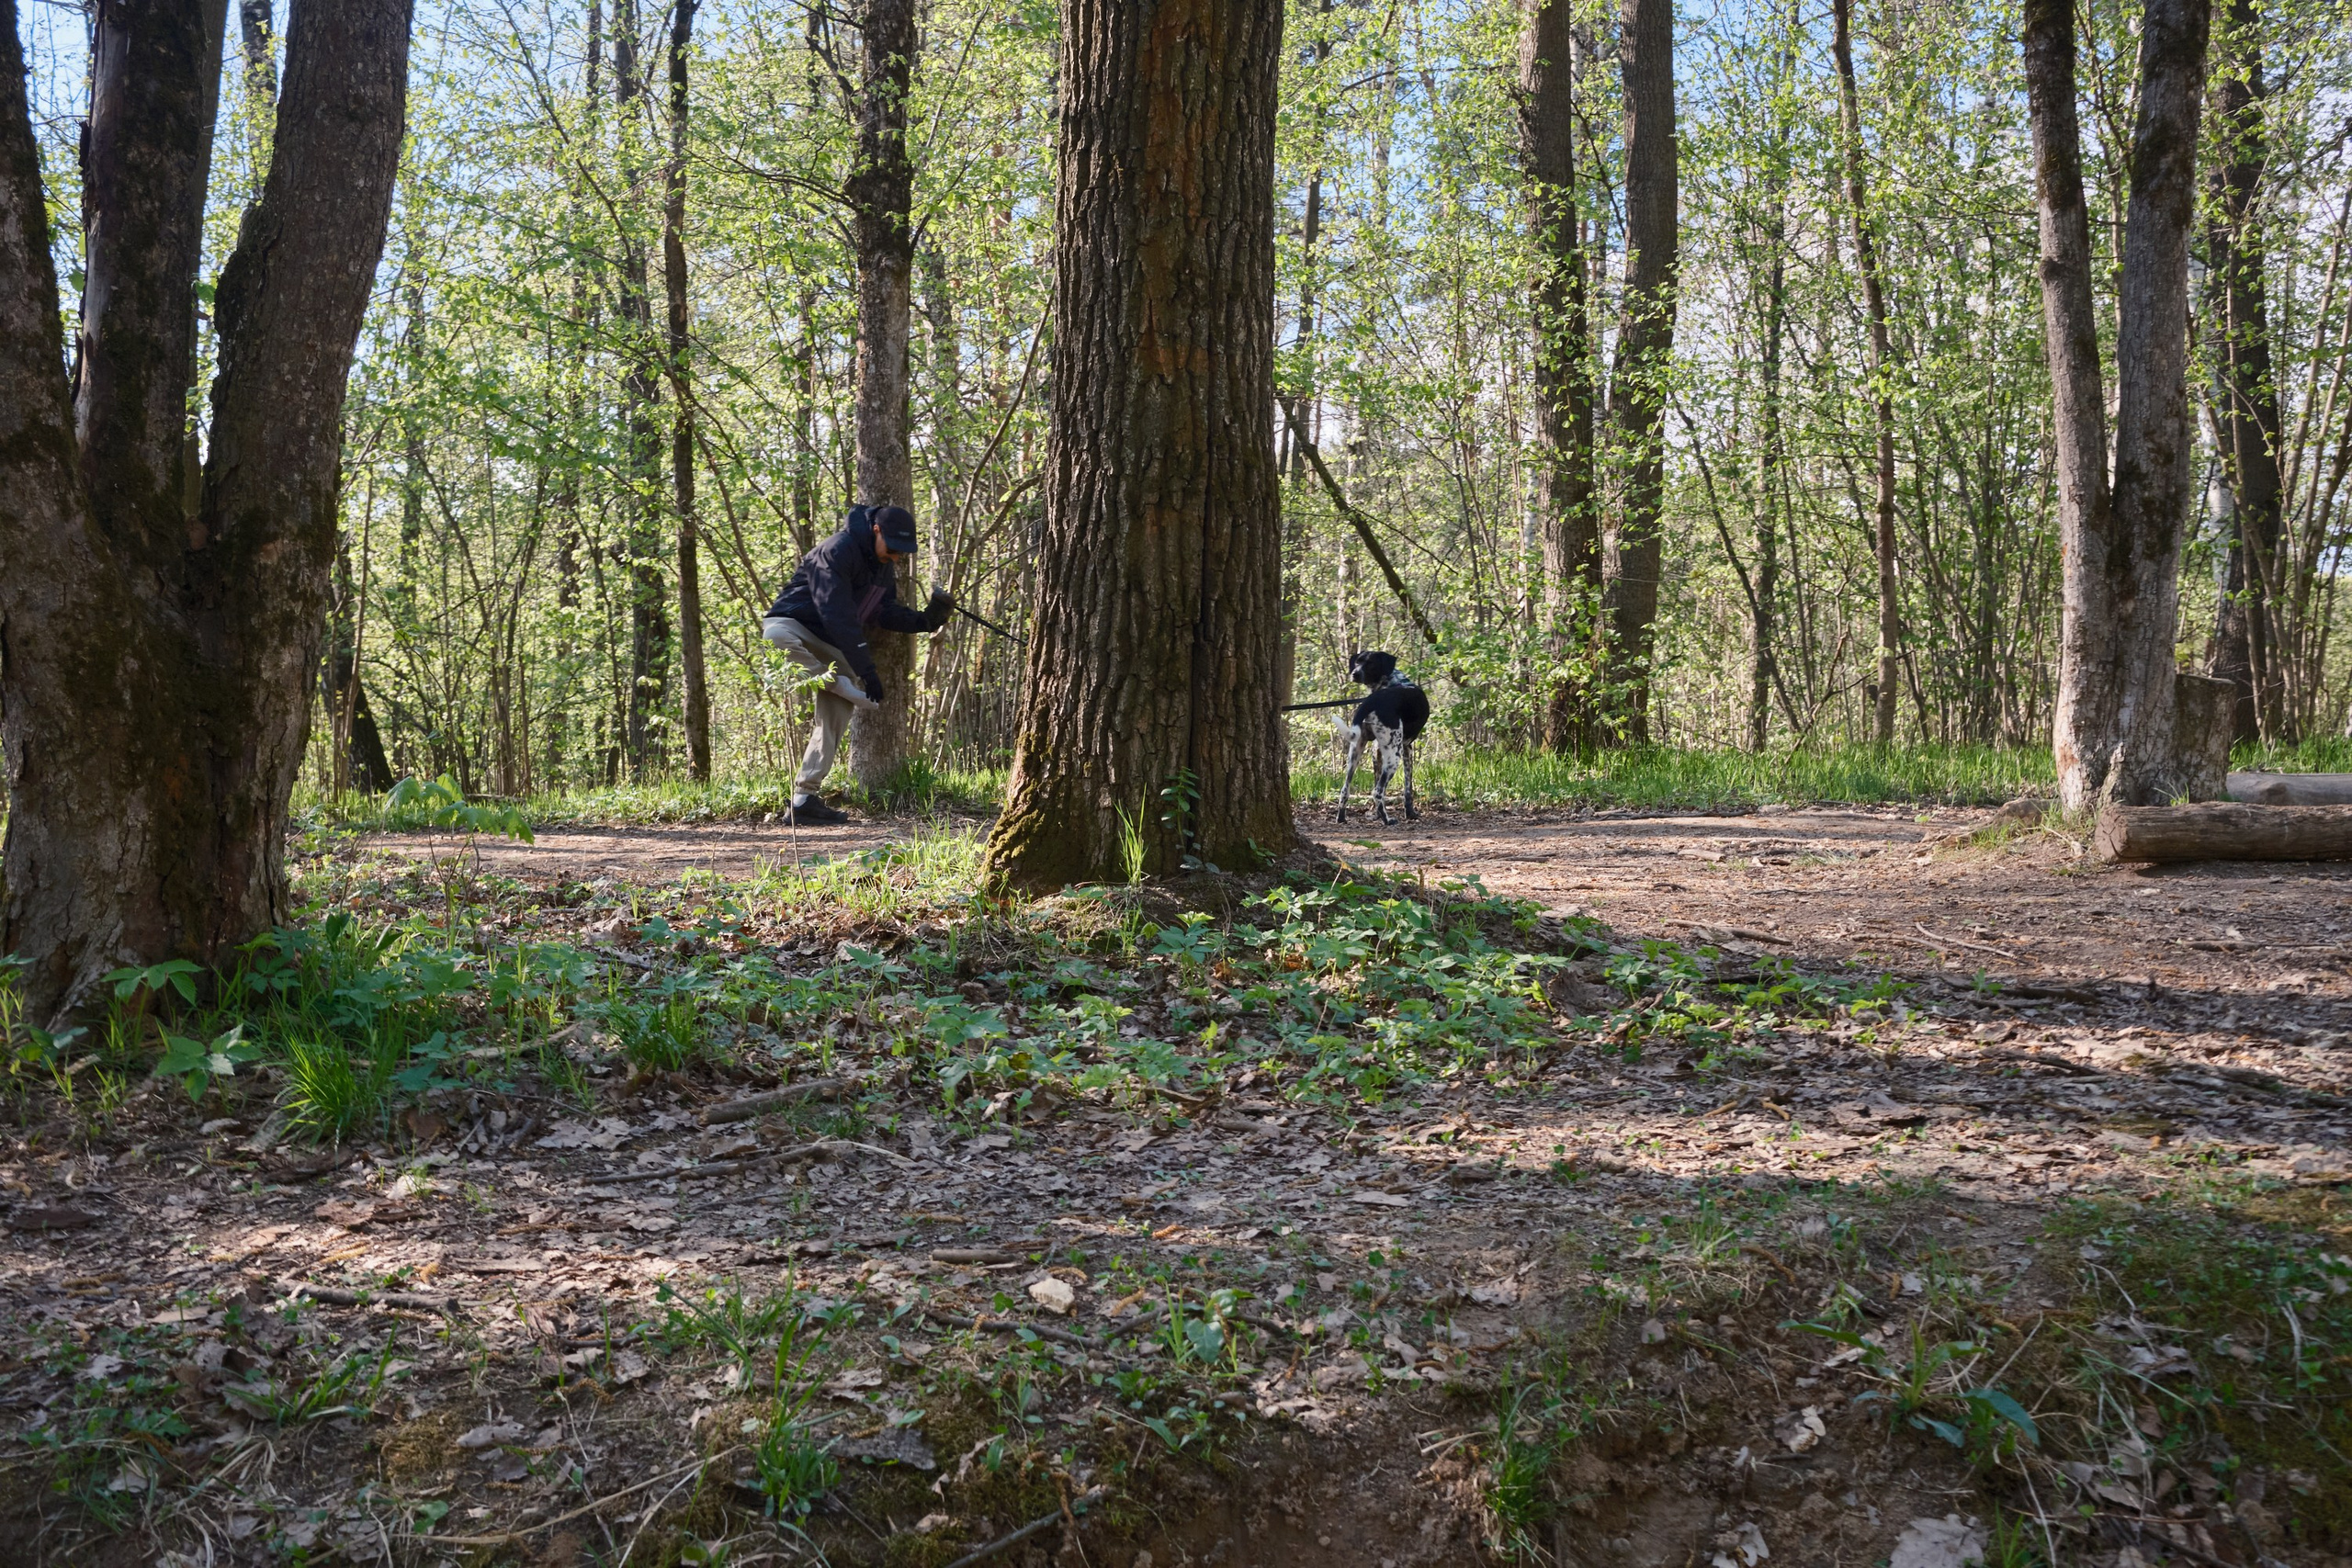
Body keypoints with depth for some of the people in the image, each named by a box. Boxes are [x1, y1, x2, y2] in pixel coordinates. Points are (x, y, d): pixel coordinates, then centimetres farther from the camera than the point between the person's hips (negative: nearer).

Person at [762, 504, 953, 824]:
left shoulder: (885, 566, 6)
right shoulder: (837, 552, -23)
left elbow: (885, 613, 5)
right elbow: (838, 617, -30)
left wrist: (925, 620, -13)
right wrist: (865, 670, -33)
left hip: (830, 647, 8)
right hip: (792, 626, -8)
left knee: (837, 716, -4)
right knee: (777, 637, -43)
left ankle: (805, 797, -3)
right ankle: (845, 686, -40)